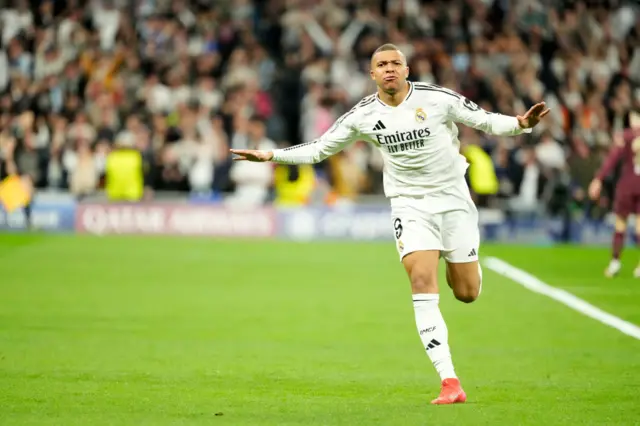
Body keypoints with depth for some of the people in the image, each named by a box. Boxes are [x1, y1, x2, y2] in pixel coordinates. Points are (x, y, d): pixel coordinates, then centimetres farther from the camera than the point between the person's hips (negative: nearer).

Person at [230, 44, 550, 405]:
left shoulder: (438, 98, -10)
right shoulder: (363, 116, -3)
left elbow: (486, 121, -6)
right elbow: (318, 149, 7)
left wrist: (520, 124, -25)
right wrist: (271, 155, -3)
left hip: (453, 198, 0)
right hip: (409, 204, 0)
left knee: (467, 293, 2)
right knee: (423, 283, -19)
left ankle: (458, 261, 44)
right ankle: (450, 382, -19)